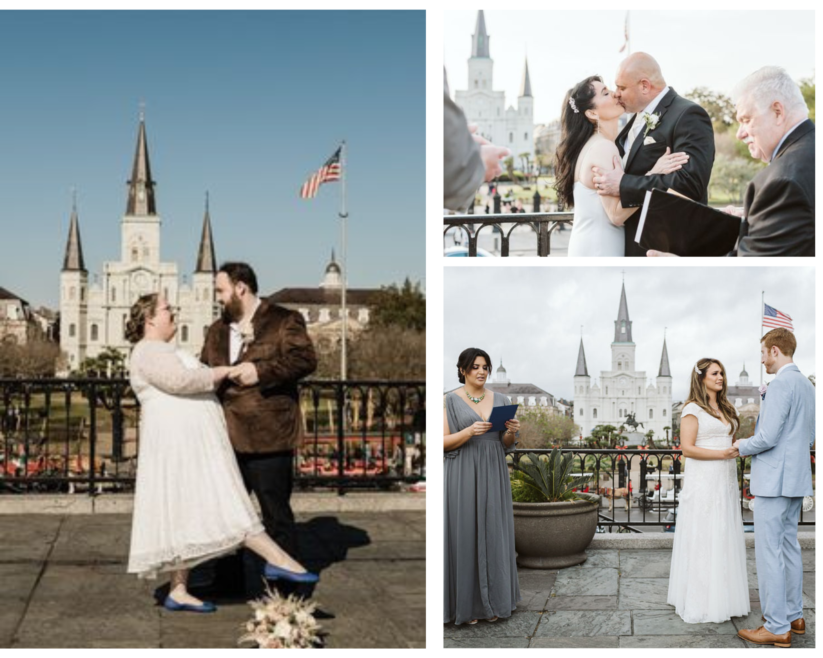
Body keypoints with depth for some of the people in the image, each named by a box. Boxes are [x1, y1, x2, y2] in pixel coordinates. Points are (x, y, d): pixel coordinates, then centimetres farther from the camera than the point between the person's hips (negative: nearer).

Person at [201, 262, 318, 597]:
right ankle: (247, 586, 24)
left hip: (267, 439, -7)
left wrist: (261, 371, -22)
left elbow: (305, 359, -13)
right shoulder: (217, 331, 19)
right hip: (227, 439, 7)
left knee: (276, 515, 1)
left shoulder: (284, 321, -2)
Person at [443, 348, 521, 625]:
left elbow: (506, 444, 13)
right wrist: (470, 431, -21)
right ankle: (465, 604, 6)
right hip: (462, 476, -4)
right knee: (463, 535, -2)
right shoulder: (450, 401, -1)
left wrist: (512, 432, -9)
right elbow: (443, 442, -6)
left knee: (493, 534, 6)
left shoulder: (501, 401, 10)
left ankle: (492, 601, 16)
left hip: (493, 476, 4)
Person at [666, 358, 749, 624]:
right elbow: (687, 448, -13)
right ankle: (700, 602, 3)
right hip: (702, 482, -7)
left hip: (725, 481, 7)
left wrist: (738, 449, 6)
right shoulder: (693, 409, -7)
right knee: (702, 540, -3)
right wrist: (722, 454, -19)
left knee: (725, 539, 7)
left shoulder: (726, 408, 16)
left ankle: (723, 597, 14)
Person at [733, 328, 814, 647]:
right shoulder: (807, 385, 12)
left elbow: (767, 437, -22)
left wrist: (742, 446, -3)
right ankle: (794, 615, 24)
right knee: (789, 547, 17)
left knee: (769, 552, -5)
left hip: (774, 479, -10)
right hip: (796, 478, 10)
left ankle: (777, 627, -2)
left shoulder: (781, 384, -17)